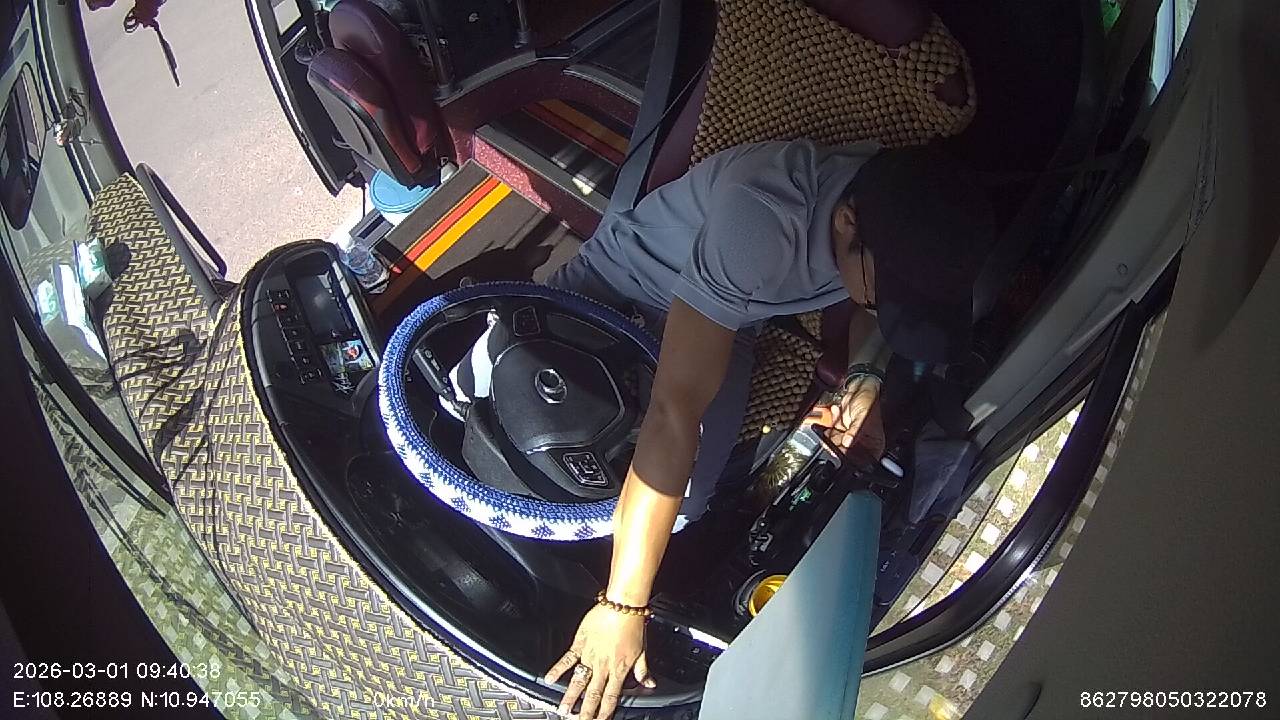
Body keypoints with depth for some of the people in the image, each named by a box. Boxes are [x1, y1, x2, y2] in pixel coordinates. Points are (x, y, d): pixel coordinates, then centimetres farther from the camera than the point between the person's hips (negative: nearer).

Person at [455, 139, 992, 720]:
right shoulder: (760, 217, -45)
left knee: (682, 505, -10)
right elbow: (676, 411, -46)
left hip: (727, 310, 4)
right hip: (623, 270, -3)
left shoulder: (910, 225, -24)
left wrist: (867, 379, -13)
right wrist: (622, 605, -43)